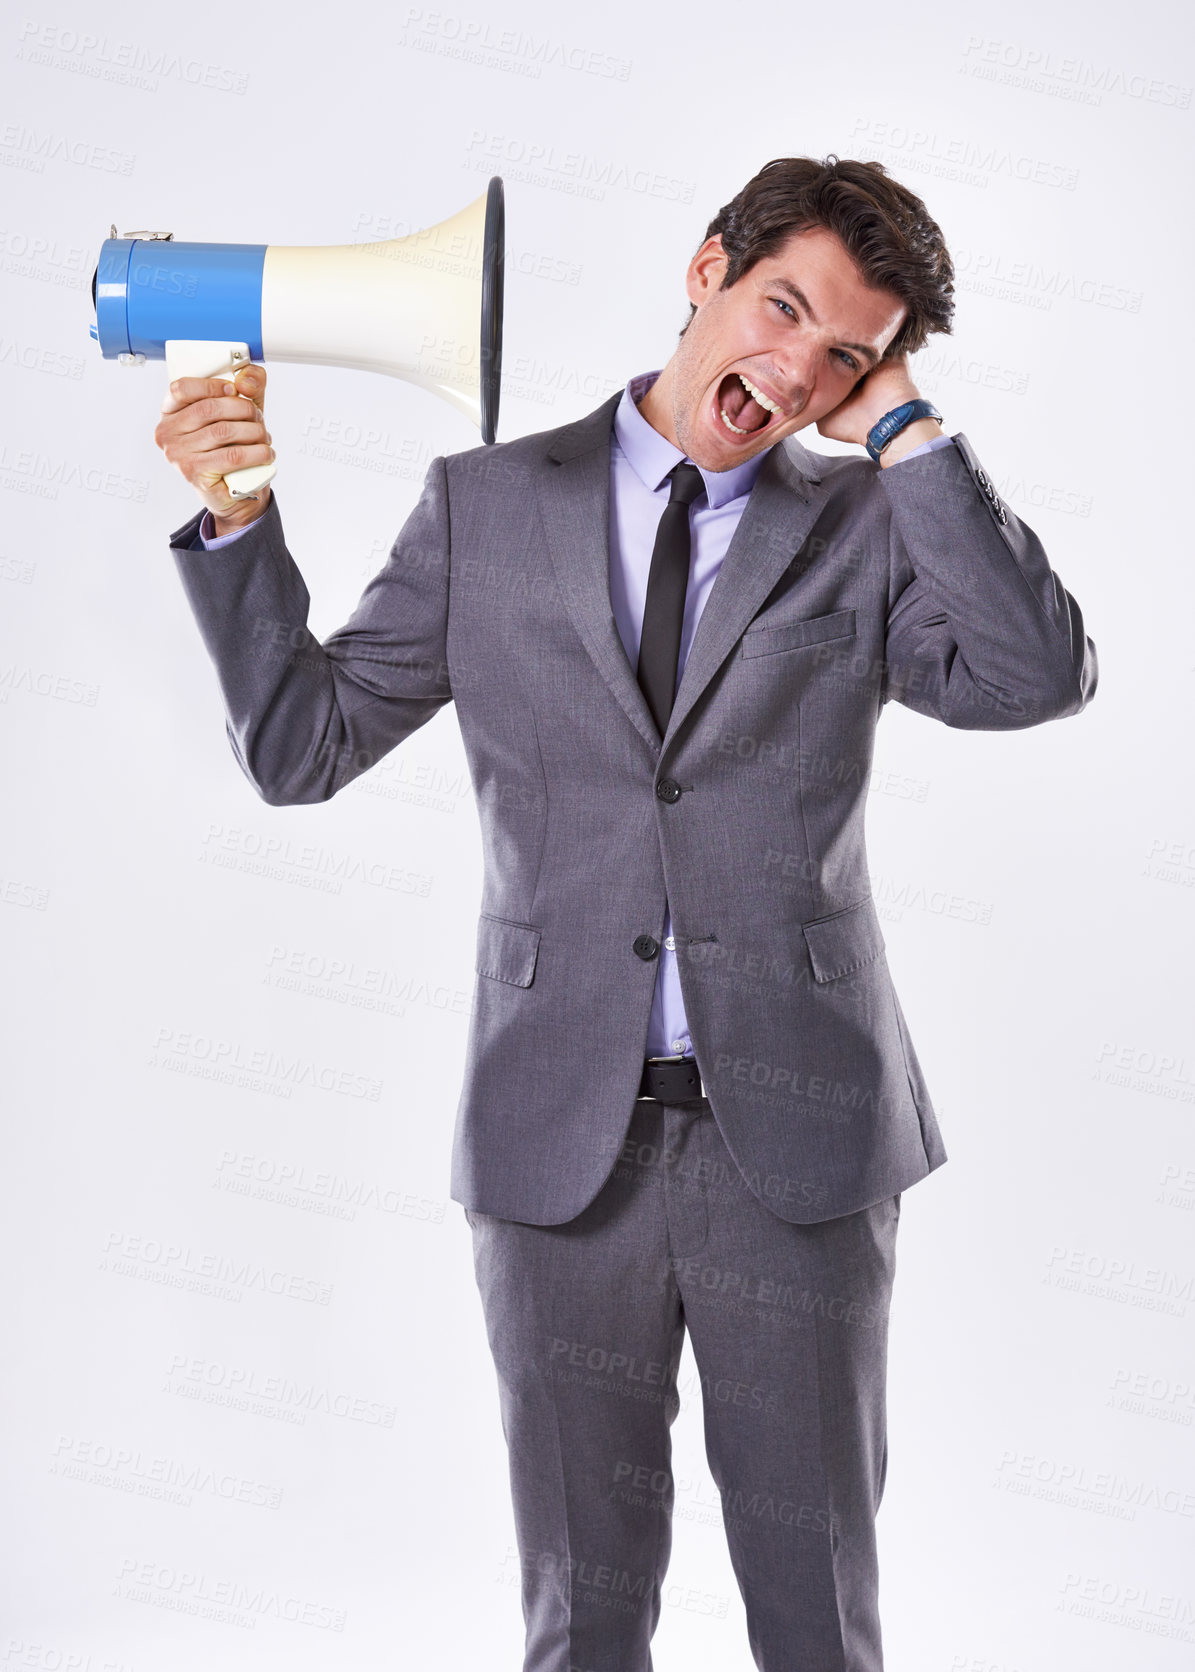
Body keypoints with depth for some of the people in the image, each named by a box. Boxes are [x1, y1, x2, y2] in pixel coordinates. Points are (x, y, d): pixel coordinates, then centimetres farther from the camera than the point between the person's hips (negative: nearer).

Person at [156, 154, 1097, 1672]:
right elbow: (304, 746, 4)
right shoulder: (488, 505, 5)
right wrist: (238, 519, -8)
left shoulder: (865, 525, 4)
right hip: (559, 1144, 1)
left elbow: (1040, 677, -13)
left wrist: (903, 427, -9)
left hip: (795, 1134, 0)